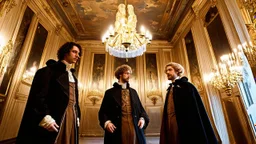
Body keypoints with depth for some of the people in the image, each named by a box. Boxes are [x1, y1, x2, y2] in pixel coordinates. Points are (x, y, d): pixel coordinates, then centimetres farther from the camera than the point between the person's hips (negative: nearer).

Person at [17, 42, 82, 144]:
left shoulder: (73, 76, 19)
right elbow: (38, 94, -12)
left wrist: (77, 117, 9)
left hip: (71, 117, 7)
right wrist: (45, 117, -20)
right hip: (54, 119, -7)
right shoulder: (50, 69, -2)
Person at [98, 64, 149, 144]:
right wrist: (106, 122, -15)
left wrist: (142, 118, -3)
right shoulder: (110, 92, 5)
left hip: (134, 127, 3)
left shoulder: (133, 92, 17)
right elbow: (103, 111, 3)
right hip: (117, 129, -3)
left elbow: (140, 108, 16)